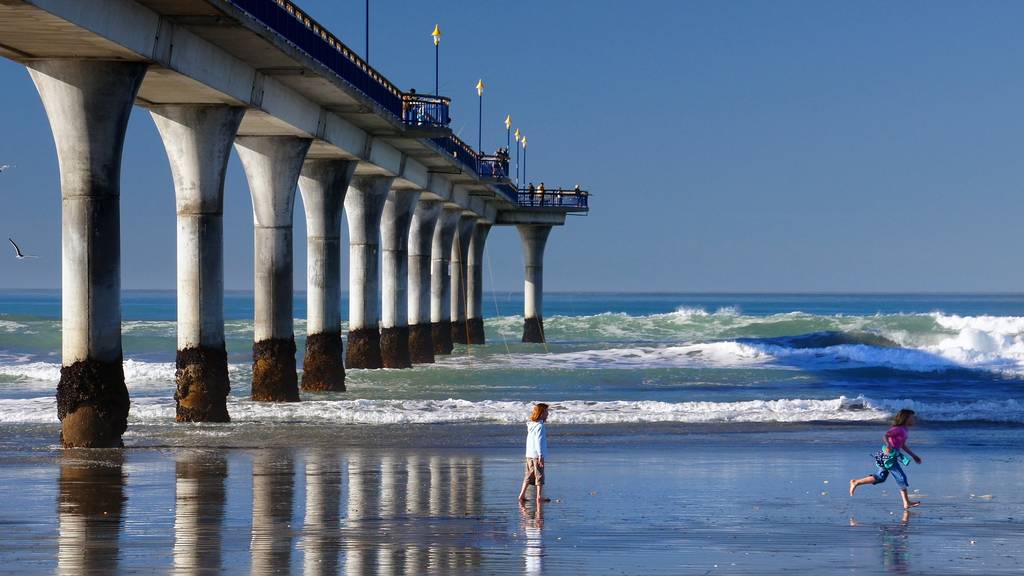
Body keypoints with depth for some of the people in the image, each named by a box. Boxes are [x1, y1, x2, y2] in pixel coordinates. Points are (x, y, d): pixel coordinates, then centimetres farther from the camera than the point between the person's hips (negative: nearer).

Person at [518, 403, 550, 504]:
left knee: (529, 475, 13)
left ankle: (522, 495, 13)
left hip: (529, 454, 8)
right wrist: (541, 455, -23)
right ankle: (539, 496, 1)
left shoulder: (530, 425, 12)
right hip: (537, 454, -8)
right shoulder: (540, 426, -15)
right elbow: (539, 441, -21)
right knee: (539, 476, -1)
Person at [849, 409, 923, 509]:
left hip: (892, 456, 10)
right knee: (901, 477, -6)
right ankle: (906, 503, -1)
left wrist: (914, 456, 26)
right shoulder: (898, 429, -17)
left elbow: (903, 446, 25)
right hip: (889, 456, -10)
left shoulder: (904, 430, 13)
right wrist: (888, 446, -43)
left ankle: (856, 482, 22)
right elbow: (885, 436, -30)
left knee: (880, 477, 16)